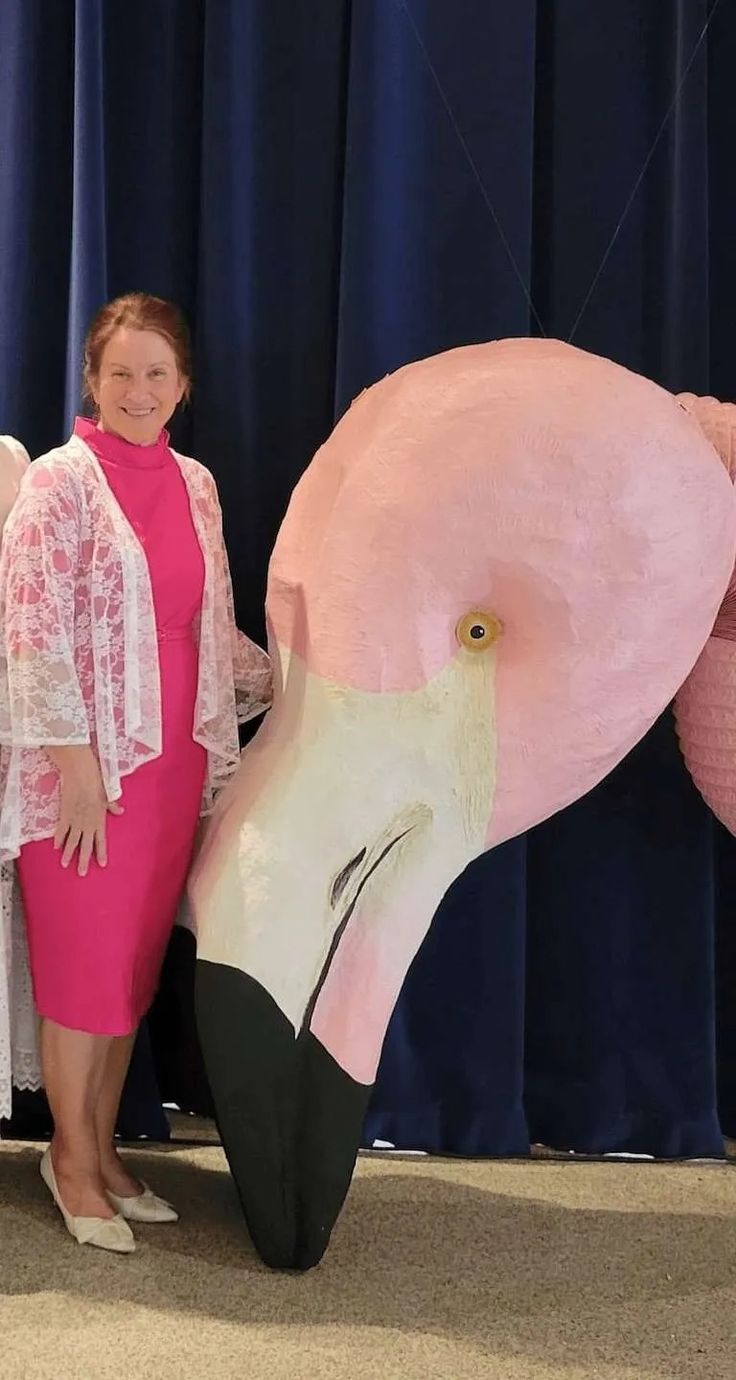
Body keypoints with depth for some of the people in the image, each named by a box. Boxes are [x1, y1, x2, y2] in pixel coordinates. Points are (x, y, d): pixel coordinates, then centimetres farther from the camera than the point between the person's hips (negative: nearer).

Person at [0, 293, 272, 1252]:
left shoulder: (195, 486, 10)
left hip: (172, 758, 6)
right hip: (84, 761, -6)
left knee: (137, 960, 12)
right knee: (83, 962, 3)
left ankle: (102, 1150, 25)